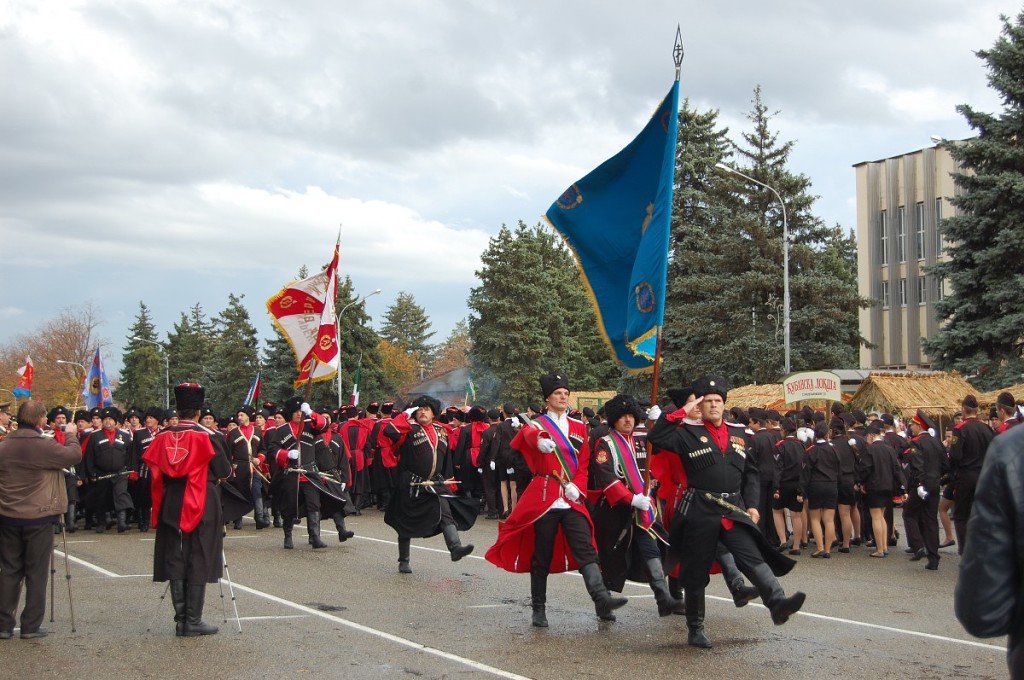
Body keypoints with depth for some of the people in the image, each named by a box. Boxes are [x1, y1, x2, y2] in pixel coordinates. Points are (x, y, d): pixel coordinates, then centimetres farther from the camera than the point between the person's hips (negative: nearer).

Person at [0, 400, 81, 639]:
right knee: (36, 573, 6)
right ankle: (31, 626, 9)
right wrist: (70, 435, 9)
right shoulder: (44, 446, -17)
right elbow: (74, 455, -8)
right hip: (38, 518, -5)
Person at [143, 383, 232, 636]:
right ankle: (193, 622, 1)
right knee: (199, 563, 1)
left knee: (175, 561, 10)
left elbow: (153, 470, 6)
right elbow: (224, 471, -6)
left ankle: (181, 620, 12)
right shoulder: (207, 436, -10)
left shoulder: (162, 437, 1)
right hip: (202, 505, -4)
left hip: (171, 506, 4)